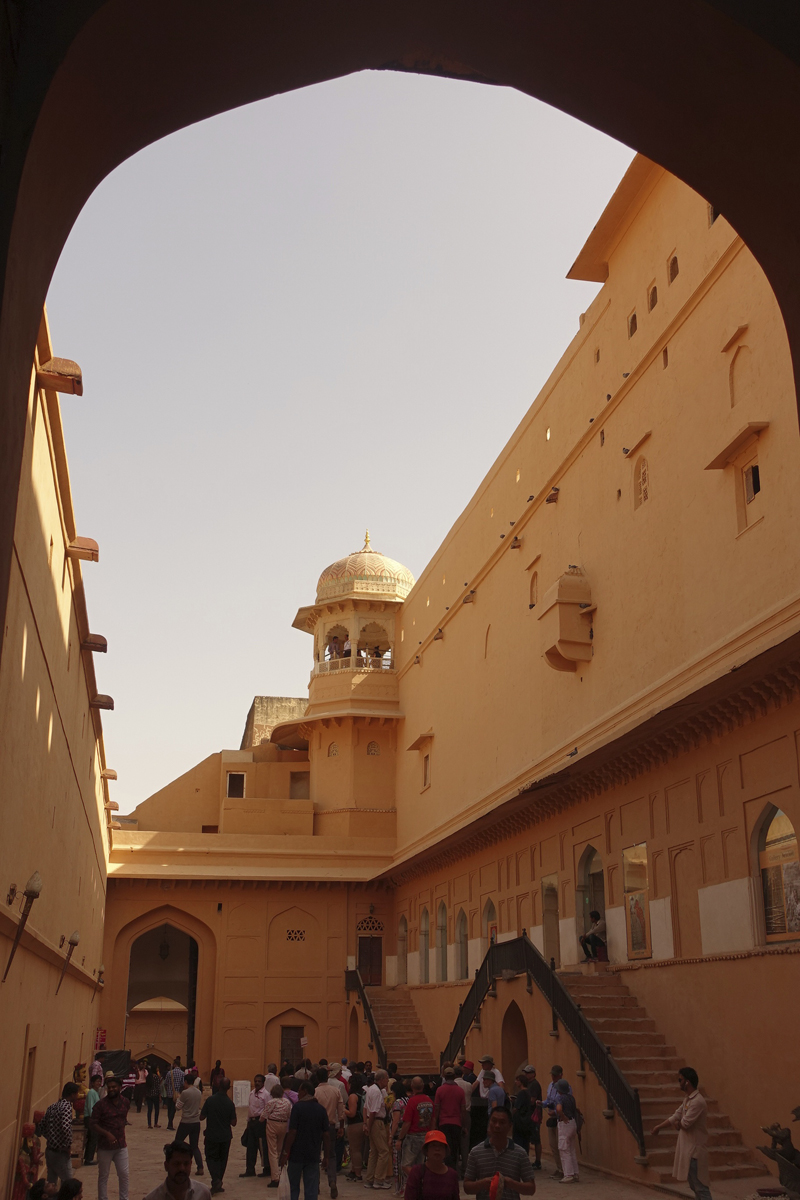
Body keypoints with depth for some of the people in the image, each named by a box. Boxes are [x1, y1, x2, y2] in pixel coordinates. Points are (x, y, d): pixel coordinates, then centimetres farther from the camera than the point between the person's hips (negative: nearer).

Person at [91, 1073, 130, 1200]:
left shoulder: (125, 1102, 2)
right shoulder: (100, 1104, -13)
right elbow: (93, 1124, -14)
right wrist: (107, 1134, -25)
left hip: (121, 1145, 4)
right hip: (105, 1146, -4)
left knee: (124, 1175, 7)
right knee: (103, 1176, 7)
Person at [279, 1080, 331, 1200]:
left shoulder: (298, 1107, -10)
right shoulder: (321, 1109, 3)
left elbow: (292, 1132, -14)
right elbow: (326, 1135, 3)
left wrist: (285, 1153, -7)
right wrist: (326, 1156, 9)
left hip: (297, 1154, -3)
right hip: (313, 1155, 3)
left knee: (293, 1188, 12)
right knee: (311, 1190, 5)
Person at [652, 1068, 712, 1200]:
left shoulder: (697, 1101, -22)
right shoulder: (688, 1099, 10)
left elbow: (685, 1124, -22)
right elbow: (675, 1116, 16)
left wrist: (676, 1124, -1)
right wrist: (658, 1127, 18)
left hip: (695, 1149, -10)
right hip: (688, 1148, 10)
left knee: (700, 1186, -7)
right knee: (694, 1186, 15)